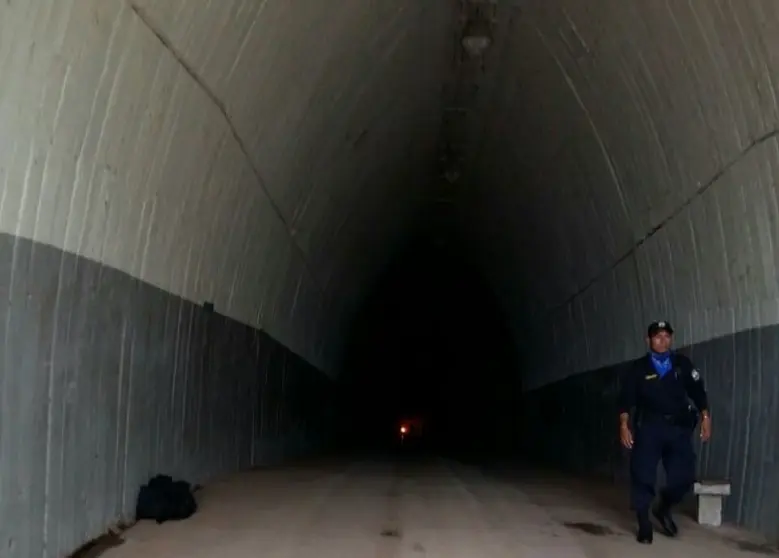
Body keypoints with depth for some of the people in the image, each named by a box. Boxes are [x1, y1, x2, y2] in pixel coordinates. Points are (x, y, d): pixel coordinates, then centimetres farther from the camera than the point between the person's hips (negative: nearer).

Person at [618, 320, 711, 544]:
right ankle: (644, 524, 10)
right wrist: (624, 425, -10)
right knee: (643, 476, -3)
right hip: (649, 427, -1)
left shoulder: (682, 363, 6)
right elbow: (626, 399, 0)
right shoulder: (639, 368, 2)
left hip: (679, 427, 2)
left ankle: (663, 509, 28)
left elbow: (698, 391, 10)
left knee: (684, 475, -1)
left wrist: (705, 418, 2)